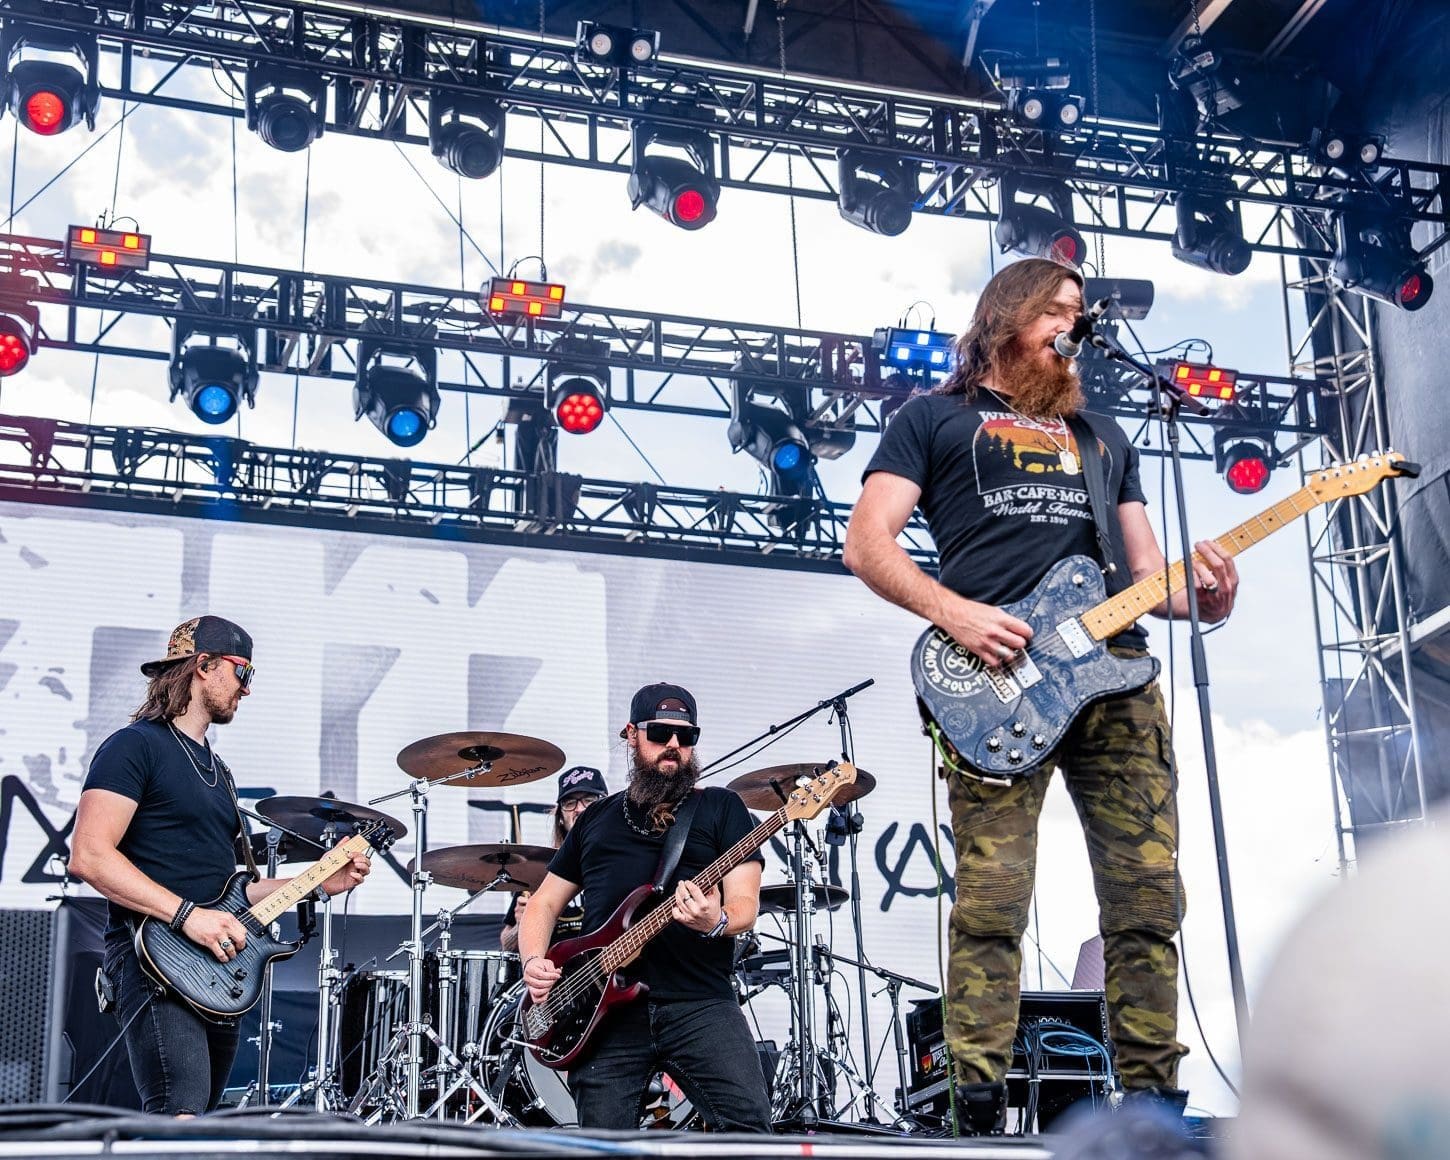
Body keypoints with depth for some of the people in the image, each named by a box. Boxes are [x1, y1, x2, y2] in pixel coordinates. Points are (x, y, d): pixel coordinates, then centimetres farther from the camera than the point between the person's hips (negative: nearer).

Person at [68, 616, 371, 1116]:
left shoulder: (216, 769, 23)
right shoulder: (137, 745, -5)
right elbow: (89, 856, -17)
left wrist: (321, 883, 17)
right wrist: (188, 915, -23)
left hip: (218, 962, 10)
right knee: (180, 1116, -23)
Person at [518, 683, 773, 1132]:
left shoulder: (720, 807, 12)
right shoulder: (596, 818, 22)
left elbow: (745, 904, 2)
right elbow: (544, 903, 25)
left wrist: (715, 922, -22)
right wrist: (534, 961, 5)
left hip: (699, 1003, -2)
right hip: (607, 1009, 2)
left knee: (749, 1125, -19)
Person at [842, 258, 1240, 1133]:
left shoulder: (1102, 432, 30)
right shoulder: (934, 417, 16)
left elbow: (1146, 567, 24)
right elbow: (867, 544, 5)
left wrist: (1203, 596, 1)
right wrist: (954, 612, -11)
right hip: (996, 673, -4)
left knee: (1148, 899, -2)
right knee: (991, 904, -11)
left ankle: (1155, 1105, 4)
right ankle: (981, 1115, -9)